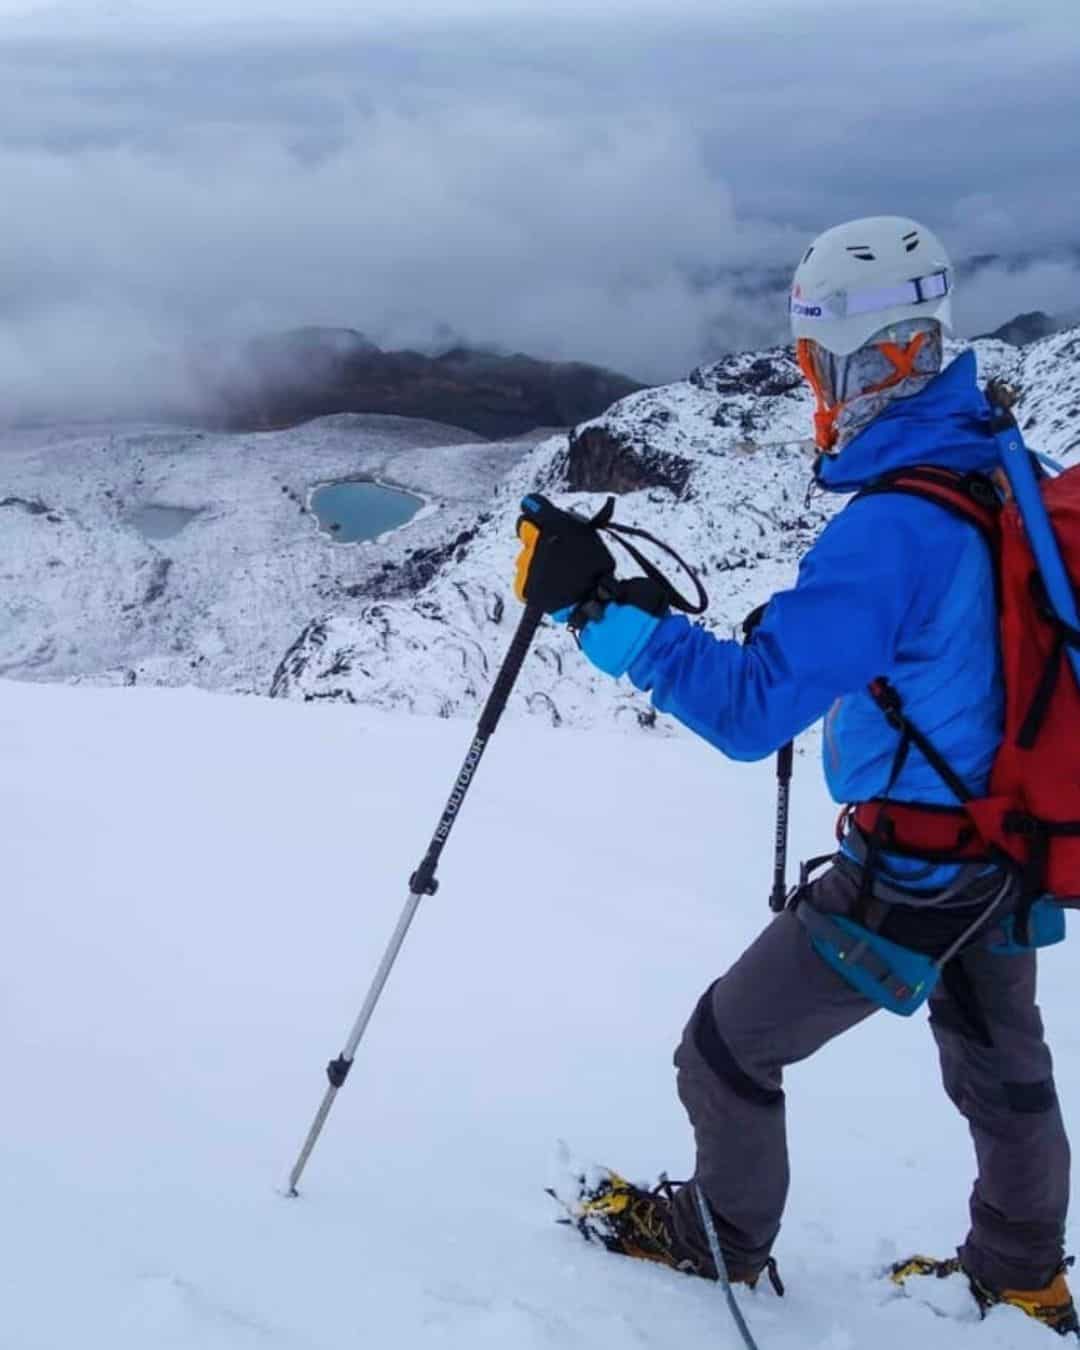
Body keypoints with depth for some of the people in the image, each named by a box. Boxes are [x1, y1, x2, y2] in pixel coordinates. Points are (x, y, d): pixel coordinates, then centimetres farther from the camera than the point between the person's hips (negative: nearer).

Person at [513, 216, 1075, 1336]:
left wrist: (597, 611, -33)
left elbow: (751, 708, -34)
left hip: (912, 879, -8)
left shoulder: (890, 528, -30)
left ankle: (724, 1236, 34)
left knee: (727, 1050, 12)